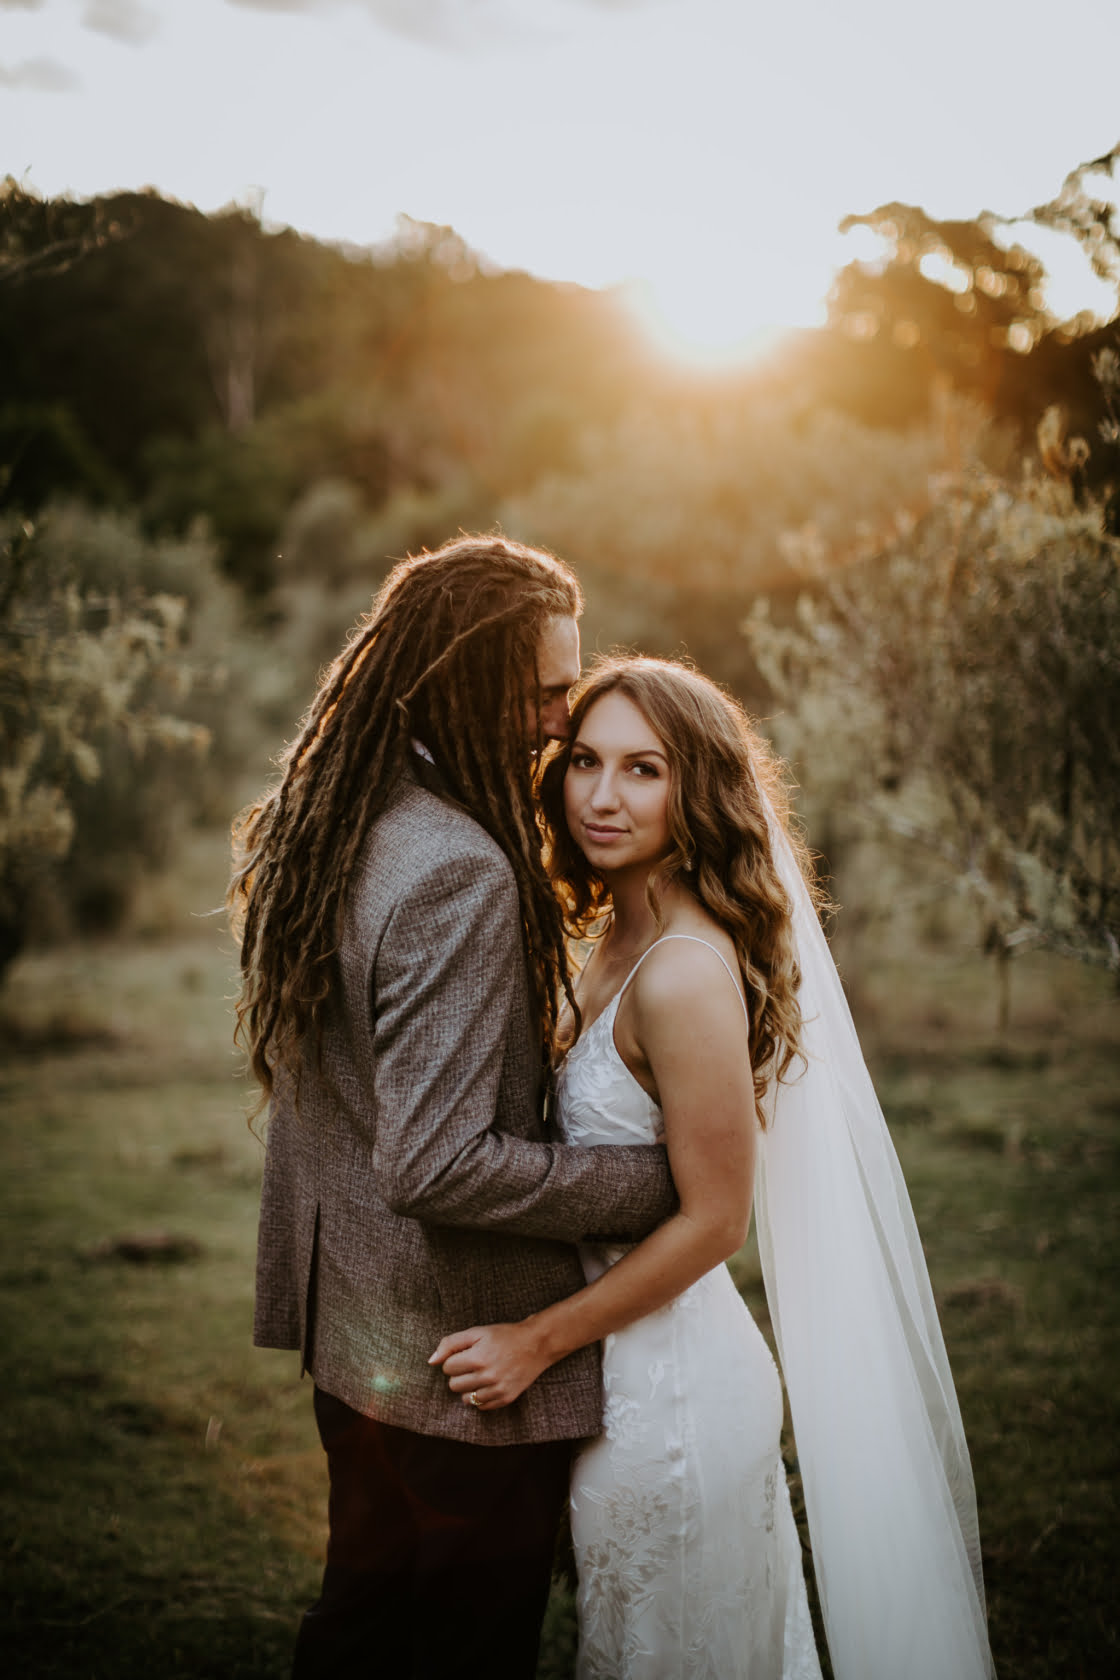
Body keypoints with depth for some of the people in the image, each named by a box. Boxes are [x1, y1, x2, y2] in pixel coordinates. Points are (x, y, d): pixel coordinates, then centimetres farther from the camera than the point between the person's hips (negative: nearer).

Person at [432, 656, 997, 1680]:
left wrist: (537, 1341, -17)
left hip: (670, 1387, -9)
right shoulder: (616, 938, 3)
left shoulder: (686, 972, -25)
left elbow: (712, 1220, -21)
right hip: (629, 1361, 9)